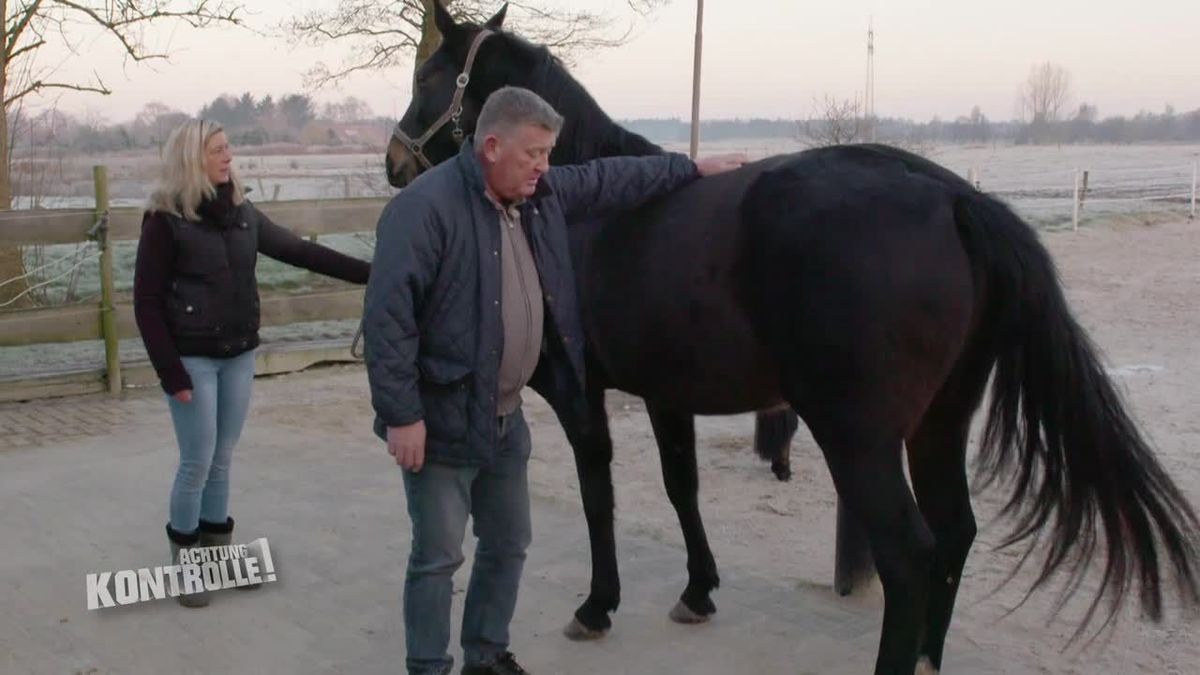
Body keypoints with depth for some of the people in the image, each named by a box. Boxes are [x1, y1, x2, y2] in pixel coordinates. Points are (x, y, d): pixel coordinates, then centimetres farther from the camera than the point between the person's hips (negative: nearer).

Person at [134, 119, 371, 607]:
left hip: (238, 355, 5)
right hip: (193, 359, -5)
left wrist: (368, 273, 6)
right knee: (198, 463, -2)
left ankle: (216, 551, 25)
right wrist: (171, 373, -15)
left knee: (222, 461, 13)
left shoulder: (241, 213, 5)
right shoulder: (165, 221, -11)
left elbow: (298, 251, 11)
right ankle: (183, 563, 14)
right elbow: (146, 302, -10)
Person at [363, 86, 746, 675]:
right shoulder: (426, 207, -20)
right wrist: (401, 416, -24)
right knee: (438, 556, 0)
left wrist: (690, 169, 23)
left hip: (506, 417, 8)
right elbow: (387, 318, -23)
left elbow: (607, 181, 21)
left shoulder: (541, 196, 5)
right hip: (443, 420, -8)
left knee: (508, 544, 17)